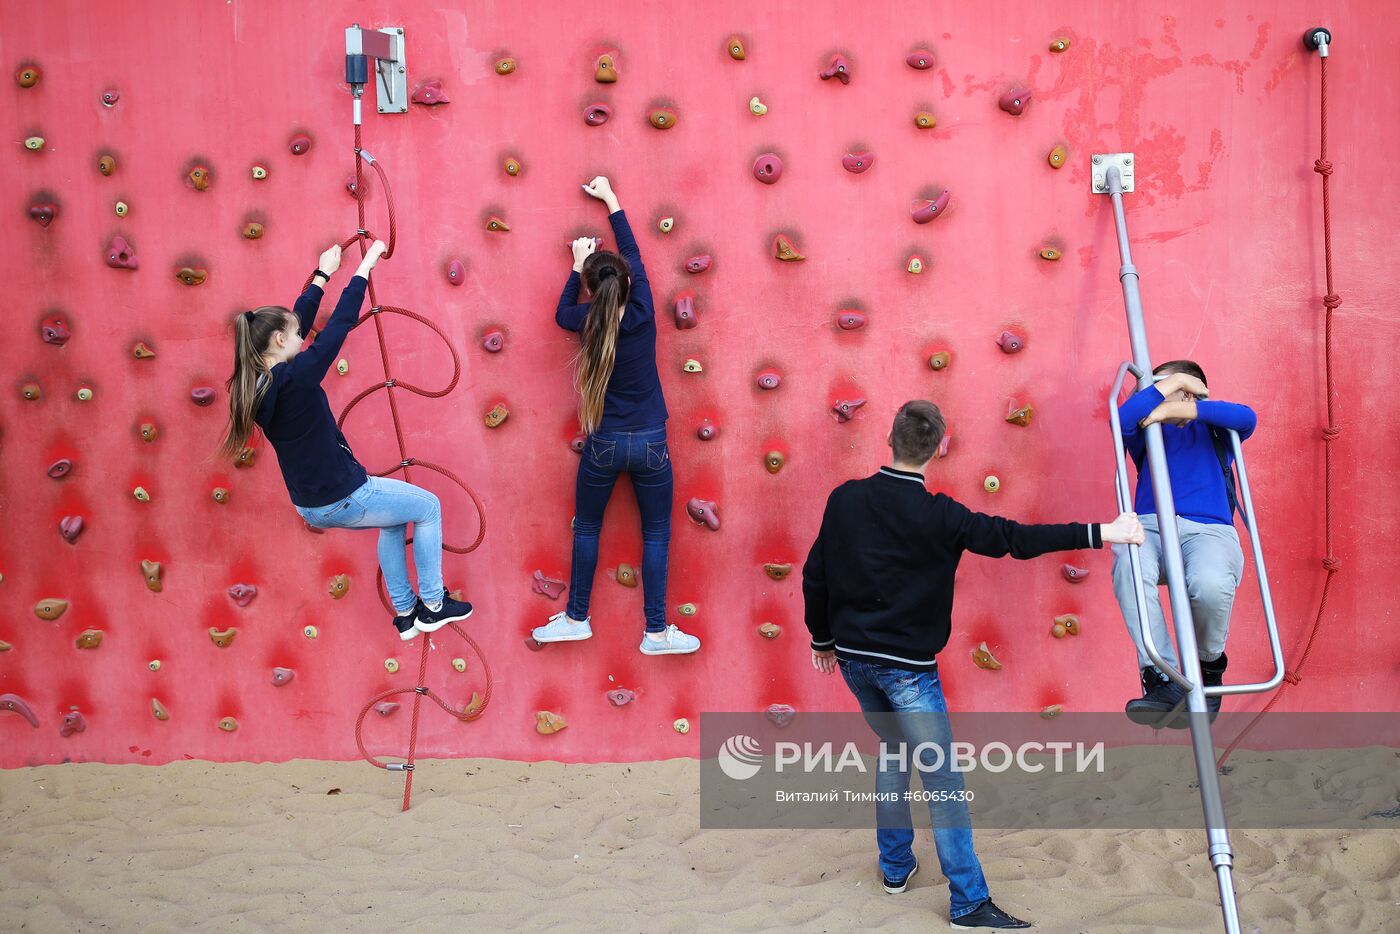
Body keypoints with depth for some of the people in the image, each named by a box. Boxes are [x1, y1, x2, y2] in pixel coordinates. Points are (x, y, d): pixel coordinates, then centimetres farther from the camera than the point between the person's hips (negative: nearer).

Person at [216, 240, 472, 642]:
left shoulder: (254, 386, -1)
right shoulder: (294, 378, -25)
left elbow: (296, 321, 11)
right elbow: (341, 322, -18)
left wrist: (323, 273, 20)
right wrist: (366, 264, -6)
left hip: (310, 506, 9)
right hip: (343, 499, -9)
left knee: (394, 519, 31)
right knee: (428, 507, 14)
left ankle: (405, 613, 35)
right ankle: (433, 605, 21)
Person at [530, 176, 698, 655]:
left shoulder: (589, 323, -10)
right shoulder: (642, 314, -10)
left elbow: (562, 311, 16)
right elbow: (632, 254, 5)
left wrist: (579, 264, 23)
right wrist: (610, 199, 16)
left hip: (603, 445, 0)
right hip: (650, 443, 0)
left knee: (587, 529, 17)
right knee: (656, 535, 9)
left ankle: (576, 619, 27)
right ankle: (657, 632, 13)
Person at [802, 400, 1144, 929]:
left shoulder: (845, 499, -1)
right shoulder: (937, 515, -15)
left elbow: (814, 576, 4)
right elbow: (1013, 538, -19)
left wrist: (823, 639, 18)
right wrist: (1101, 533, -16)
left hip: (852, 658, 6)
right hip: (906, 666, -6)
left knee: (893, 748, 25)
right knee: (942, 781, 1)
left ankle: (895, 867, 34)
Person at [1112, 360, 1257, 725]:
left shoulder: (1212, 431, 26)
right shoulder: (1147, 433, 28)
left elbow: (1246, 418, 2)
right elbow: (1124, 418, 3)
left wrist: (1183, 408, -1)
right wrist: (1174, 380, 11)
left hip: (1208, 530, -1)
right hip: (1152, 527, 1)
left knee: (1211, 584, -38)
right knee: (1127, 564, -38)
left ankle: (1210, 667, -3)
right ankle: (1163, 681, -37)